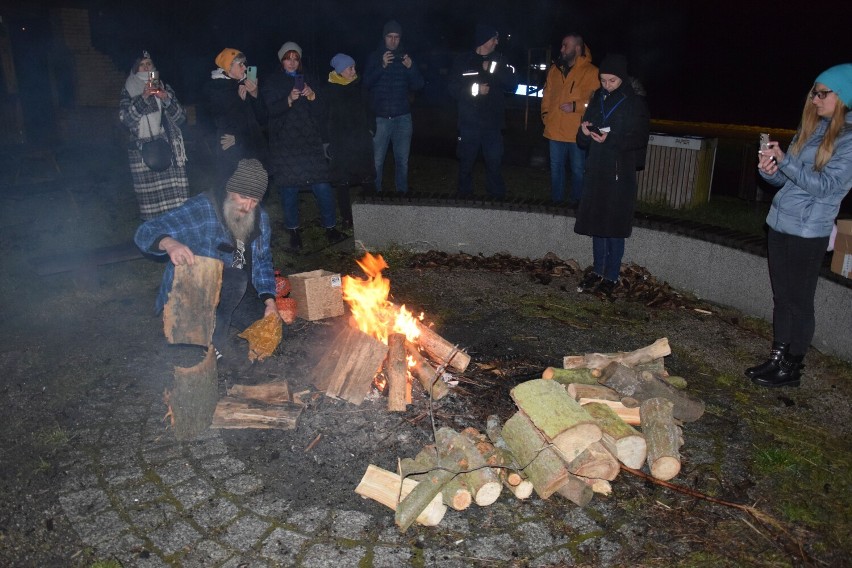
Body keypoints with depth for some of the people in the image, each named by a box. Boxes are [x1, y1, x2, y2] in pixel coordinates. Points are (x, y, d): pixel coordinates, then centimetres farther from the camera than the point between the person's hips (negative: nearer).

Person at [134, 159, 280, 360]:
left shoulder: (260, 217, -2)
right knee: (236, 279, -34)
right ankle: (212, 345, -19)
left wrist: (269, 301, -10)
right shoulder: (201, 209, -23)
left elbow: (262, 261, 4)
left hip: (237, 292, 7)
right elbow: (146, 232, -28)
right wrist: (169, 243, -52)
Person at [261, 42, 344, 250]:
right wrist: (289, 100, -23)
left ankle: (330, 227, 6)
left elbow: (319, 112, 10)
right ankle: (293, 231, 11)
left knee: (322, 186, -6)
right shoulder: (272, 82, 8)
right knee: (289, 188, -2)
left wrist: (312, 97, -10)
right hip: (284, 145, -2)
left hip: (310, 141, 2)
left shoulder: (306, 81, 17)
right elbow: (271, 109, -6)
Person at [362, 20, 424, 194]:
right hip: (380, 117, -2)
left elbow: (418, 85, 5)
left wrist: (411, 67, -13)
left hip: (402, 117, 2)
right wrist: (382, 66, -19)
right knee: (377, 161, -5)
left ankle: (402, 193, 14)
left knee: (402, 160, 4)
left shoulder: (405, 57, 11)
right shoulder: (374, 58, 6)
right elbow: (366, 83, -5)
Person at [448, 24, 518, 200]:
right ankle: (464, 197, 21)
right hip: (469, 123, -1)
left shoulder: (499, 60, 11)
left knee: (494, 164, 0)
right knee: (466, 163, 7)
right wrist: (475, 90, -16)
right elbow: (454, 89, -2)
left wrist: (493, 70, -11)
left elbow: (512, 85, 1)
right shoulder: (463, 61, 3)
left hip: (493, 123, 1)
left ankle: (497, 198, 11)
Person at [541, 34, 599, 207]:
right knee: (556, 166, 16)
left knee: (578, 168, 8)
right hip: (555, 129, 5)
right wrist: (545, 114, 6)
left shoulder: (591, 72, -9)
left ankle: (576, 200, 22)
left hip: (578, 132, -5)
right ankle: (556, 199, 29)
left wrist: (576, 106, -20)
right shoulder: (555, 69, 9)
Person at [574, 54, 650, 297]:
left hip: (620, 173, -5)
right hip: (596, 170, 5)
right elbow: (583, 141, 13)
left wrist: (611, 139, -22)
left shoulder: (636, 103, -4)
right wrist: (584, 132, -10)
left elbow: (640, 140, -9)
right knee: (596, 222, 8)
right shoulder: (597, 100, 10)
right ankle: (597, 271, 20)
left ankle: (611, 276, 8)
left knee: (614, 226, -2)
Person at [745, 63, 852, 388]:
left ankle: (792, 369, 13)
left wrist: (784, 160, -19)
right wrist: (770, 170, -6)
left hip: (809, 233, -7)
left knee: (799, 301, 2)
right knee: (781, 296, 13)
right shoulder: (810, 129, 12)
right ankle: (777, 359, 23)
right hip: (780, 223, 7)